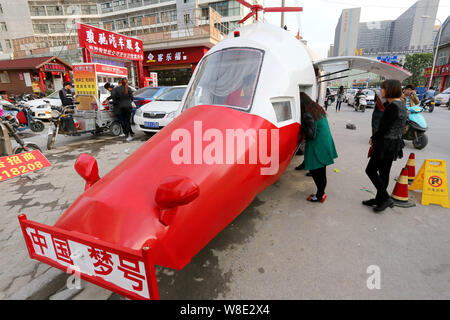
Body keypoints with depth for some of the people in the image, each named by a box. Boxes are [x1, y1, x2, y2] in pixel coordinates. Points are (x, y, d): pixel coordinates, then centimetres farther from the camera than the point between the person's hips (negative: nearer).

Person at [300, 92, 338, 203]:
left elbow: (311, 134, -20)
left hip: (317, 147, -9)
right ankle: (321, 193, 27)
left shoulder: (308, 115, -20)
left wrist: (302, 126, -9)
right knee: (321, 171, 16)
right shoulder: (318, 108, 8)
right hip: (326, 144, 9)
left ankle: (320, 196, 13)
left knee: (315, 171, 3)